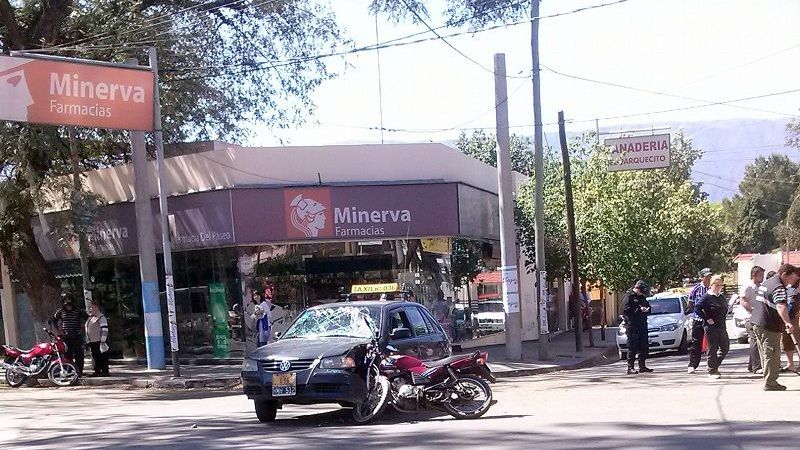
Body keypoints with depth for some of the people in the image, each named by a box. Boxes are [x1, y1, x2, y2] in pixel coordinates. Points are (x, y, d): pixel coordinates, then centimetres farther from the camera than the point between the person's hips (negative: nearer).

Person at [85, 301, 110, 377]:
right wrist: (88, 341, 22)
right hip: (92, 342, 9)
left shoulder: (101, 317, -10)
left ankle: (105, 371, -1)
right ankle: (97, 371, 18)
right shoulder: (90, 318, 17)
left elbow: (104, 330, -16)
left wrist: (103, 341, -21)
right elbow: (88, 330, 26)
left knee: (103, 358, -4)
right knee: (95, 358, 12)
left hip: (99, 341, -9)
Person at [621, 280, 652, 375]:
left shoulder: (642, 297, 19)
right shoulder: (628, 297, -5)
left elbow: (648, 307, 25)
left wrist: (646, 310, 0)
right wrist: (639, 310, -19)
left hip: (642, 325, 8)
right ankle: (630, 368, -4)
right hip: (633, 326, -8)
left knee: (644, 347, 8)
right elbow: (626, 310, -15)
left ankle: (642, 366, 17)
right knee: (632, 347, -7)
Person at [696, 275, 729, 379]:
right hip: (711, 327, -7)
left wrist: (723, 317, 11)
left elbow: (725, 308, 26)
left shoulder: (722, 296, 12)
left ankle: (715, 365, 25)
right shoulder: (707, 297, -10)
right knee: (713, 349, -2)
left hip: (721, 326, 7)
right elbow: (697, 307, -17)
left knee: (725, 347, 9)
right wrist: (707, 318, -17)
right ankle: (712, 371, 7)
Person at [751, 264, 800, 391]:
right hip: (769, 326, -10)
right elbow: (781, 306, -35)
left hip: (757, 323, 10)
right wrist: (788, 322, -48)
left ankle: (768, 380, 22)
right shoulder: (778, 287, -17)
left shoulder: (766, 283, 16)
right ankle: (770, 383, -3)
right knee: (772, 355, -4)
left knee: (766, 354, 16)